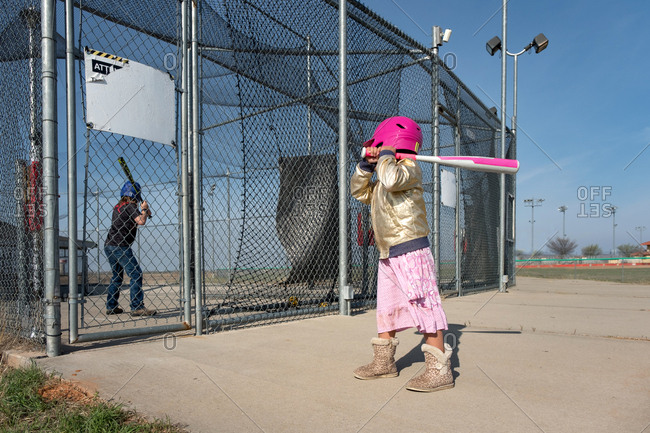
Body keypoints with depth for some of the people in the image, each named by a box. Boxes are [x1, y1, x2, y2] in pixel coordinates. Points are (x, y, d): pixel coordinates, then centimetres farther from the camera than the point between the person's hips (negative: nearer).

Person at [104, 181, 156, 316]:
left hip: (109, 246, 10)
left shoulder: (117, 206, 17)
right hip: (120, 247, -10)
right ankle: (137, 308, -11)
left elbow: (134, 221, 22)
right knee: (136, 274, -8)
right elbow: (141, 221, -21)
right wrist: (144, 209, -4)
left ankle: (111, 306, 24)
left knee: (117, 275, 20)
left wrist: (145, 211, 8)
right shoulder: (130, 206, -9)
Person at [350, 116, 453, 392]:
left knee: (424, 306, -8)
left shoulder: (409, 168, -7)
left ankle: (439, 371, -2)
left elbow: (392, 180, -27)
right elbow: (359, 191, 27)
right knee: (385, 308, 15)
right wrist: (366, 164, 14)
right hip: (387, 255, 10)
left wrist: (385, 155, -9)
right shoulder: (381, 180, 21)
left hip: (411, 250, -10)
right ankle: (384, 362, 28)